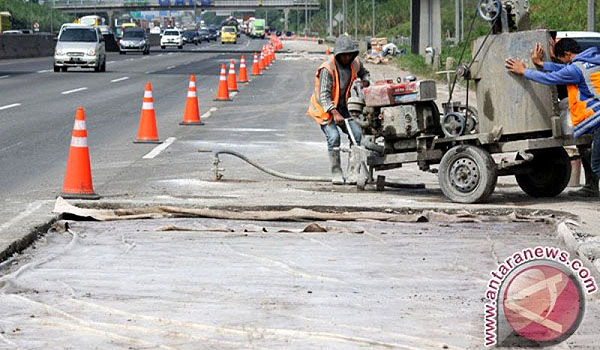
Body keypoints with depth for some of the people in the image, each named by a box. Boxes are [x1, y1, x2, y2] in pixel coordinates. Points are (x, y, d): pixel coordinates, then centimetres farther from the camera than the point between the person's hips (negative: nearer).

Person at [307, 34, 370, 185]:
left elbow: (364, 73, 21)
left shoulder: (355, 63, -4)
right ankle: (336, 174, -9)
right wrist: (334, 113, -40)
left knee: (356, 133, -11)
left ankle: (353, 174, -9)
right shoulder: (327, 68, -25)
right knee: (333, 136, -22)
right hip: (324, 108, -6)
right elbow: (324, 95, -28)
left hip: (341, 106, 6)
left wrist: (365, 81, -3)